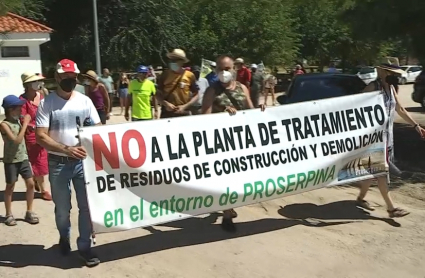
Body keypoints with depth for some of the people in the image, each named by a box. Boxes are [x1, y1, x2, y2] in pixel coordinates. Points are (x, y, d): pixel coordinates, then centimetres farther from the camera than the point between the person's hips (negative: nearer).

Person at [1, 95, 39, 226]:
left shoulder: (18, 120, 6)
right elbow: (17, 140, -24)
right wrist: (25, 123, -22)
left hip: (23, 158, 6)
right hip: (11, 160, -6)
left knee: (30, 184, 3)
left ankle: (29, 212, 15)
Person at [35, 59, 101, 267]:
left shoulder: (85, 101, 3)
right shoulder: (46, 103, -6)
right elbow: (40, 137, -12)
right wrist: (66, 149, -24)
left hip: (83, 161, 2)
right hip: (58, 163, -1)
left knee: (87, 206, 3)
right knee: (62, 208, 14)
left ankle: (85, 246, 19)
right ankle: (64, 238, 41)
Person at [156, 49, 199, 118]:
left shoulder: (190, 75, -1)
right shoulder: (165, 75, 2)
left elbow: (196, 95, 3)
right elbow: (158, 94, 7)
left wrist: (185, 106, -11)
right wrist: (165, 104, -12)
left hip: (183, 114, -1)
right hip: (167, 114, 1)